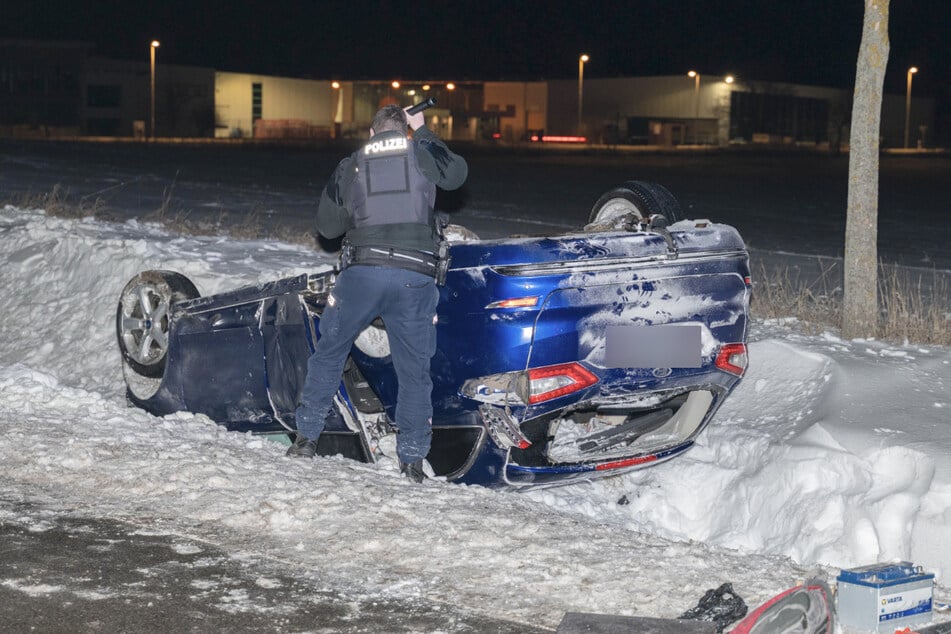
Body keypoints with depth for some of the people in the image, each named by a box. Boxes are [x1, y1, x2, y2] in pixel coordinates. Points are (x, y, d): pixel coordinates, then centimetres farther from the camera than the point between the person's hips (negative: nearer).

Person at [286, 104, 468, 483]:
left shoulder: (351, 166, 13)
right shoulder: (421, 154, 8)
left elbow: (326, 226, 17)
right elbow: (457, 173, 28)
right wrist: (424, 133, 34)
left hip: (362, 271, 0)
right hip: (415, 276, 0)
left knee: (329, 352, 17)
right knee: (414, 368, 9)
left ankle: (306, 438, 17)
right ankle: (412, 458, 9)